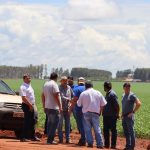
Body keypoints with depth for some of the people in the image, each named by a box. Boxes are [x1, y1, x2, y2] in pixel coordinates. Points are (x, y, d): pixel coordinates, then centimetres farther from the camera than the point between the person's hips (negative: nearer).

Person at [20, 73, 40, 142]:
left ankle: (33, 136, 20)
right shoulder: (23, 87, -13)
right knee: (27, 121, -7)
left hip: (32, 105, 9)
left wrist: (34, 105, 15)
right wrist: (30, 105, -21)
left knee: (33, 121, 12)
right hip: (27, 106, -9)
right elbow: (24, 98, -21)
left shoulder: (30, 86, 16)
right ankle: (23, 137, -3)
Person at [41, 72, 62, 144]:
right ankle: (50, 140, -8)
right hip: (53, 107, -8)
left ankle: (49, 139, 17)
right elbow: (56, 96, -18)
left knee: (50, 123, 15)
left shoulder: (45, 84, 13)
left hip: (47, 107, 8)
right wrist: (60, 106, -17)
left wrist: (44, 106, 25)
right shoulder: (54, 84, -11)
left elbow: (43, 96, 18)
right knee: (54, 123, -5)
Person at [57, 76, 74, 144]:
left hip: (67, 108, 6)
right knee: (60, 124, -1)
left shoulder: (69, 87, 11)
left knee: (68, 124, 7)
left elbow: (73, 96, 16)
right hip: (61, 108, -5)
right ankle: (60, 139, 5)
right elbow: (62, 97, -20)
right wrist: (69, 99, -31)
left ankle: (68, 139, 11)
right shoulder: (59, 88, -9)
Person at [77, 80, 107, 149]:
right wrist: (100, 111, 18)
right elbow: (103, 104, 6)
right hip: (96, 113, 1)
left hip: (86, 113, -1)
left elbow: (79, 104, 3)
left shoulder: (83, 93, -1)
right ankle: (100, 144, 2)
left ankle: (90, 143, 0)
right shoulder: (98, 93, 5)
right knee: (97, 129, 6)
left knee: (87, 129, 6)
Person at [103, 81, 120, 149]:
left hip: (112, 116, -10)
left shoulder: (112, 94, -15)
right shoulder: (107, 94, 14)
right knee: (105, 130, 12)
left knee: (113, 130, -1)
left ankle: (113, 145, 4)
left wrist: (117, 114, -17)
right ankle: (106, 144, 20)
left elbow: (117, 105, -18)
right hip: (106, 115, 10)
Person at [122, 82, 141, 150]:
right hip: (124, 116, 8)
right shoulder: (123, 95, 15)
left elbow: (139, 103, -18)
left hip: (129, 116, -8)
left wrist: (133, 112, -17)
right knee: (126, 132, 12)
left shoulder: (132, 95, -9)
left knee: (131, 131, -6)